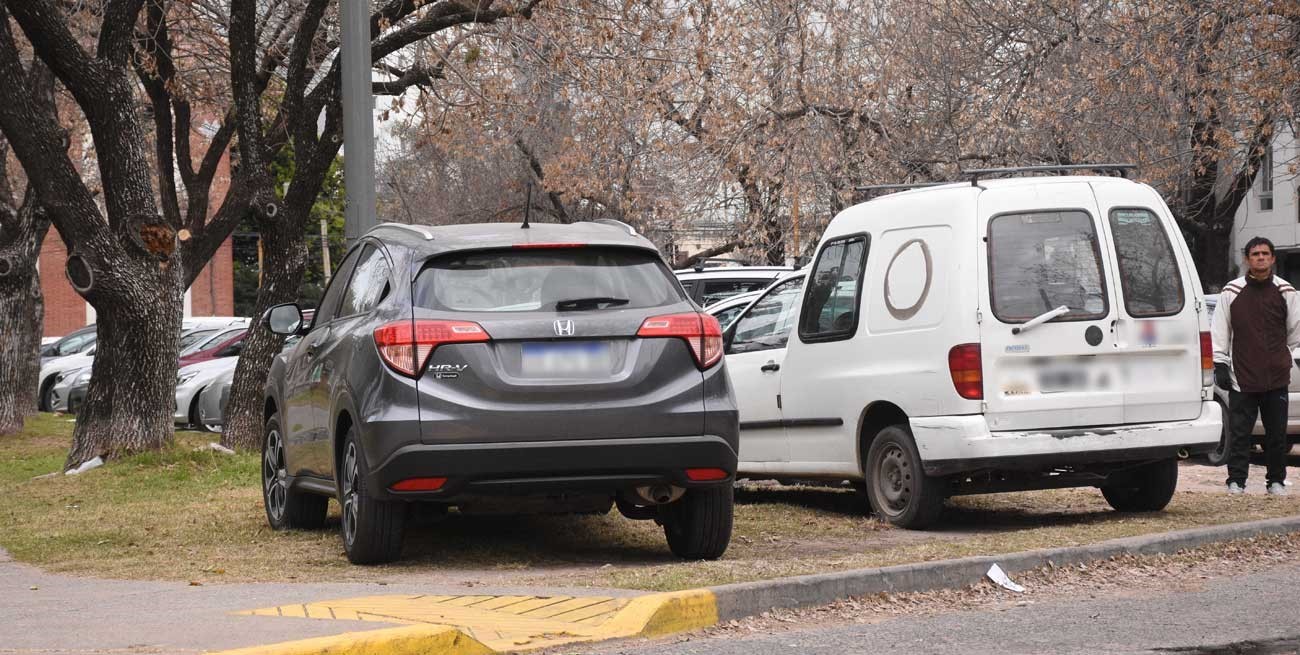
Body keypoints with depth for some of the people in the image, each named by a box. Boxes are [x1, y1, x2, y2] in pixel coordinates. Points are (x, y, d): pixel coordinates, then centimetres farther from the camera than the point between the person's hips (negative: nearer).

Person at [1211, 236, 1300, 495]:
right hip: (1241, 377, -1)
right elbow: (1220, 331, 7)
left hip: (1276, 377, 1)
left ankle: (1276, 480, 16)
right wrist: (1220, 364, 2)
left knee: (1277, 433, 6)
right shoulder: (1231, 292, 4)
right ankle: (1236, 481, 3)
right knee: (1238, 432, -2)